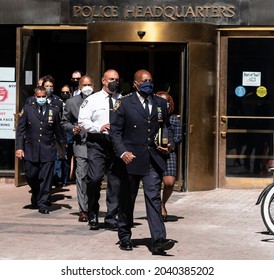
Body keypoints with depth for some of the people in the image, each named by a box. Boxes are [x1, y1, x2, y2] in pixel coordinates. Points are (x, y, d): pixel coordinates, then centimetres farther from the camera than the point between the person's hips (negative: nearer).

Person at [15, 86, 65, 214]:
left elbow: (58, 131, 12)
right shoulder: (28, 109, 4)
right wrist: (19, 147, -6)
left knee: (46, 178, -4)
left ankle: (43, 204, 4)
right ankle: (36, 197, 33)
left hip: (48, 151, -1)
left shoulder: (53, 110, 5)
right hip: (31, 150, 1)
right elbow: (20, 130, 3)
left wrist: (64, 148, 14)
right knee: (31, 177, 6)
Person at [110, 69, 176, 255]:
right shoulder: (124, 104, -1)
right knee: (127, 199, 10)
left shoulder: (160, 103, 11)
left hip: (154, 160, 2)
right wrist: (122, 152, -16)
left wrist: (170, 144, 0)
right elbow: (115, 131, -2)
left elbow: (167, 127, 20)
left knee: (154, 199, -8)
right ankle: (125, 237, 25)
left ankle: (158, 241, -15)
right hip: (131, 159, -2)